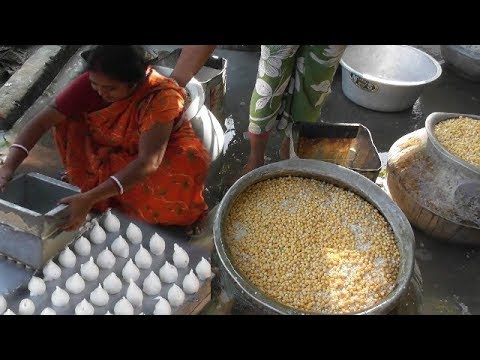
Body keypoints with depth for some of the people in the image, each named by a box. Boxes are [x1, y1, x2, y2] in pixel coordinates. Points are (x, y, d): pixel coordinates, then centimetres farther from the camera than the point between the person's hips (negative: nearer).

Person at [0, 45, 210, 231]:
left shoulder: (161, 97, -34)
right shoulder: (91, 83, -22)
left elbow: (148, 162, -41)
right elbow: (43, 120, -21)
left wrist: (90, 198, -47)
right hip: (107, 150, 4)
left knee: (192, 162, -35)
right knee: (65, 118, -16)